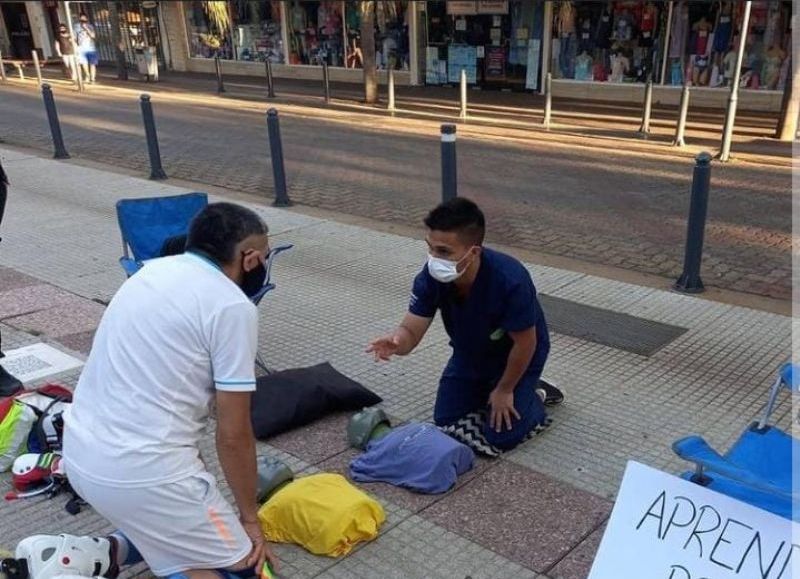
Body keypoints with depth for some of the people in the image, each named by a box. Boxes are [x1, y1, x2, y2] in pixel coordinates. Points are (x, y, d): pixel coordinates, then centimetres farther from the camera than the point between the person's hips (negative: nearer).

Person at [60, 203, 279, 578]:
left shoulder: (152, 272, 10)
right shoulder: (232, 306, -13)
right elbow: (233, 435, -9)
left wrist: (191, 463, 24)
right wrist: (250, 518, 5)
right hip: (141, 472, -9)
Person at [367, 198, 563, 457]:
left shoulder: (510, 280, -41)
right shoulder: (431, 277, -27)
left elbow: (525, 343, -27)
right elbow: (411, 331, -23)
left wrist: (505, 390, -14)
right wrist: (396, 341, -48)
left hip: (517, 357, -5)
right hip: (470, 354, 5)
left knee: (501, 436, -9)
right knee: (445, 420, 8)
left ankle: (535, 396, 18)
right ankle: (486, 389, 30)